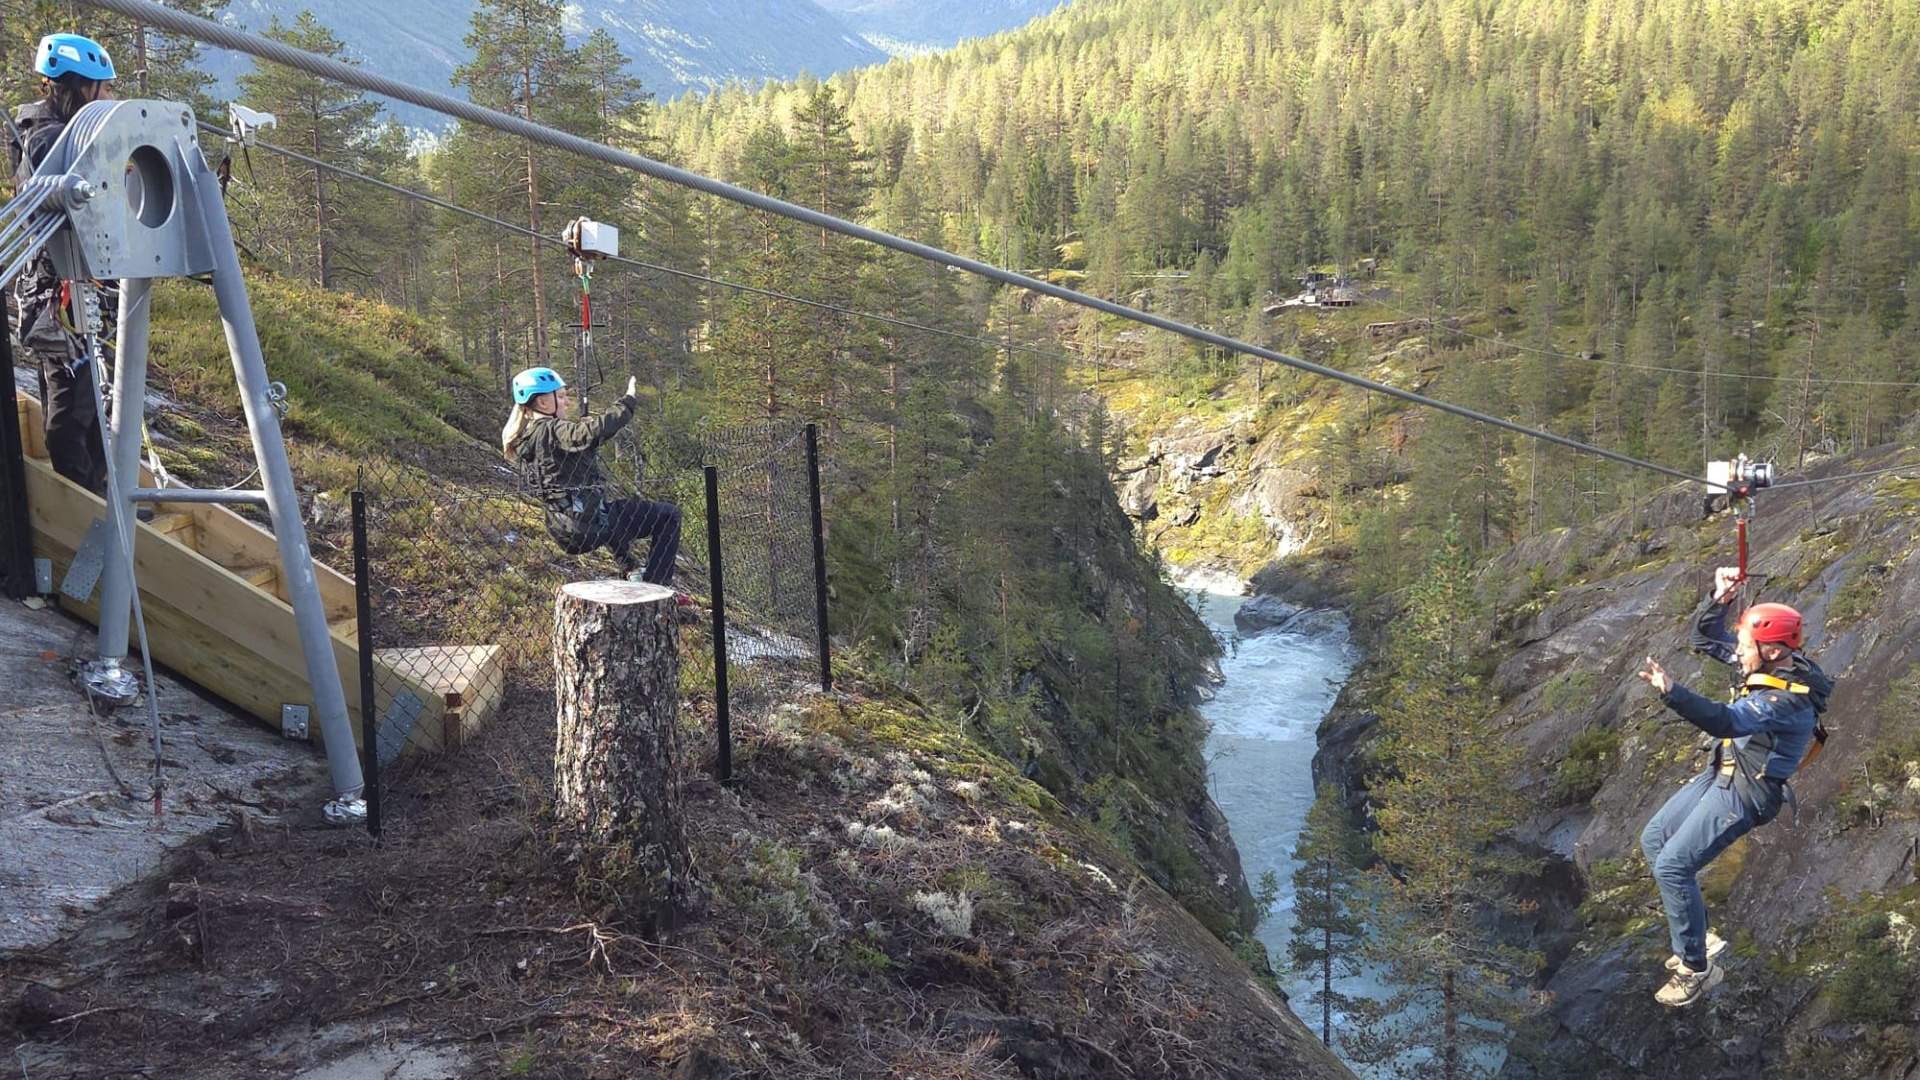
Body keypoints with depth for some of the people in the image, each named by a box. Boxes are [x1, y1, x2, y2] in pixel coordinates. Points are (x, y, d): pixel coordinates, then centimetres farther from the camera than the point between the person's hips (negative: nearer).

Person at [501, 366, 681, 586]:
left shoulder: (524, 437, 8)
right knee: (668, 515, 0)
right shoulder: (553, 431, -19)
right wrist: (629, 402, -28)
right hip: (589, 524, -10)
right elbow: (596, 430, -36)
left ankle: (630, 568, 38)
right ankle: (656, 586, 0)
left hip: (564, 533, 10)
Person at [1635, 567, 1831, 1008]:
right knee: (1653, 840, 11)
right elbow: (1707, 640, 11)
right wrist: (1720, 600, -7)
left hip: (1743, 794, -10)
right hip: (1721, 774, 10)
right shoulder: (1771, 665, 0)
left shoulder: (1788, 701, -28)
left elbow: (1726, 721, -46)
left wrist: (1671, 691, -59)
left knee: (1671, 866, -15)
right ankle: (1698, 938, 21)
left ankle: (1697, 968, 0)